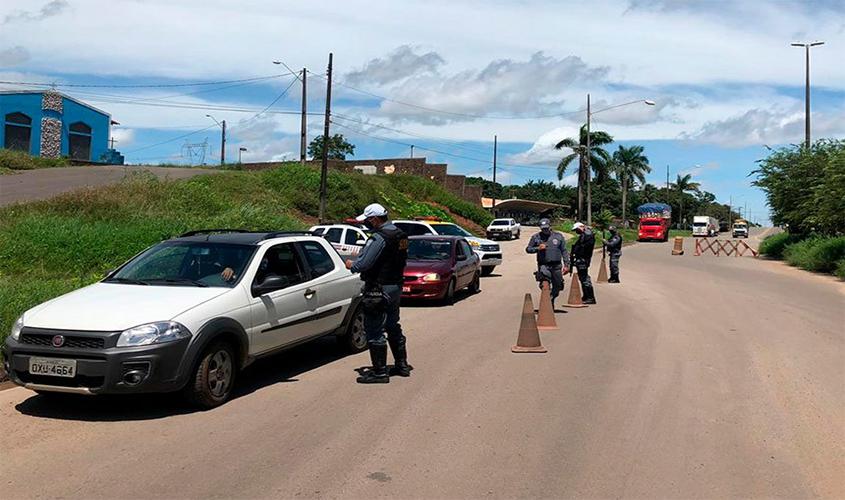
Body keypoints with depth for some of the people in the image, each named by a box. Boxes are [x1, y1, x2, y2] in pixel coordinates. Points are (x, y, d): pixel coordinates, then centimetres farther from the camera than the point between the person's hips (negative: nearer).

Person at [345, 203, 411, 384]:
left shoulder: (379, 238, -21)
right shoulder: (400, 235, 10)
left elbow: (364, 263, -25)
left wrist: (351, 265, -2)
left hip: (379, 289, -10)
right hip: (396, 286, 10)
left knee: (375, 331, -2)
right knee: (393, 327, 21)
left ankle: (380, 372, 1)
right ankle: (402, 365, 29)